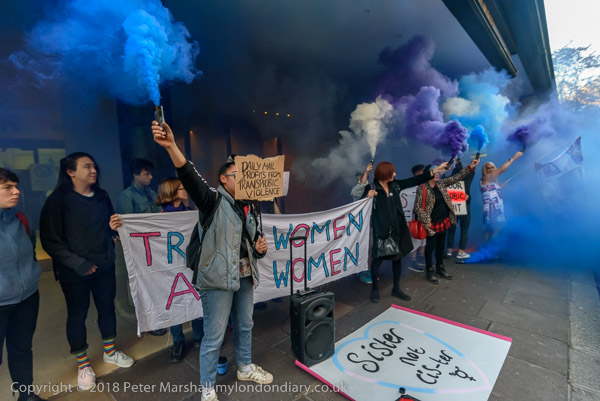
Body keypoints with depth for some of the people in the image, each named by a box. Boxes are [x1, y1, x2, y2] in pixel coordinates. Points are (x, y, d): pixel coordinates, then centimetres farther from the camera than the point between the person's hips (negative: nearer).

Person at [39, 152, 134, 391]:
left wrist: (114, 226, -7)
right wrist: (78, 264, -18)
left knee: (107, 307, 16)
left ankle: (110, 352, 37)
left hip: (105, 266, 5)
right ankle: (83, 364, 31)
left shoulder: (102, 196, 4)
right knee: (77, 315, 11)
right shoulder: (58, 200, -12)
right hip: (75, 272, -5)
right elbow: (50, 240, -14)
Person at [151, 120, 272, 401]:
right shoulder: (213, 200, -9)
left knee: (245, 326, 22)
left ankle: (245, 367, 46)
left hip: (245, 276, 7)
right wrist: (170, 146, -42)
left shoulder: (248, 209, 11)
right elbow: (190, 176, -28)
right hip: (218, 278, -7)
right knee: (214, 336, 5)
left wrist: (260, 248, -4)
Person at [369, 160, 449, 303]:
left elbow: (413, 181, 9)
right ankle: (375, 289, 24)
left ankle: (396, 289, 32)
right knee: (378, 258, 5)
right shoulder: (373, 187, -14)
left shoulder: (394, 185, 5)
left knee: (397, 257, 15)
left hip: (397, 228, 7)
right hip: (381, 230, -7)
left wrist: (434, 171, 9)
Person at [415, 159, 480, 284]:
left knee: (441, 246, 17)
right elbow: (417, 207, -16)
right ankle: (430, 271, 19)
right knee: (430, 246, 5)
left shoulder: (441, 183, 3)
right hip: (432, 223, -7)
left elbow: (456, 177, 3)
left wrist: (470, 166, -5)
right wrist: (426, 221, -18)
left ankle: (440, 269, 33)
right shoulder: (422, 188, -17)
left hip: (444, 221, 7)